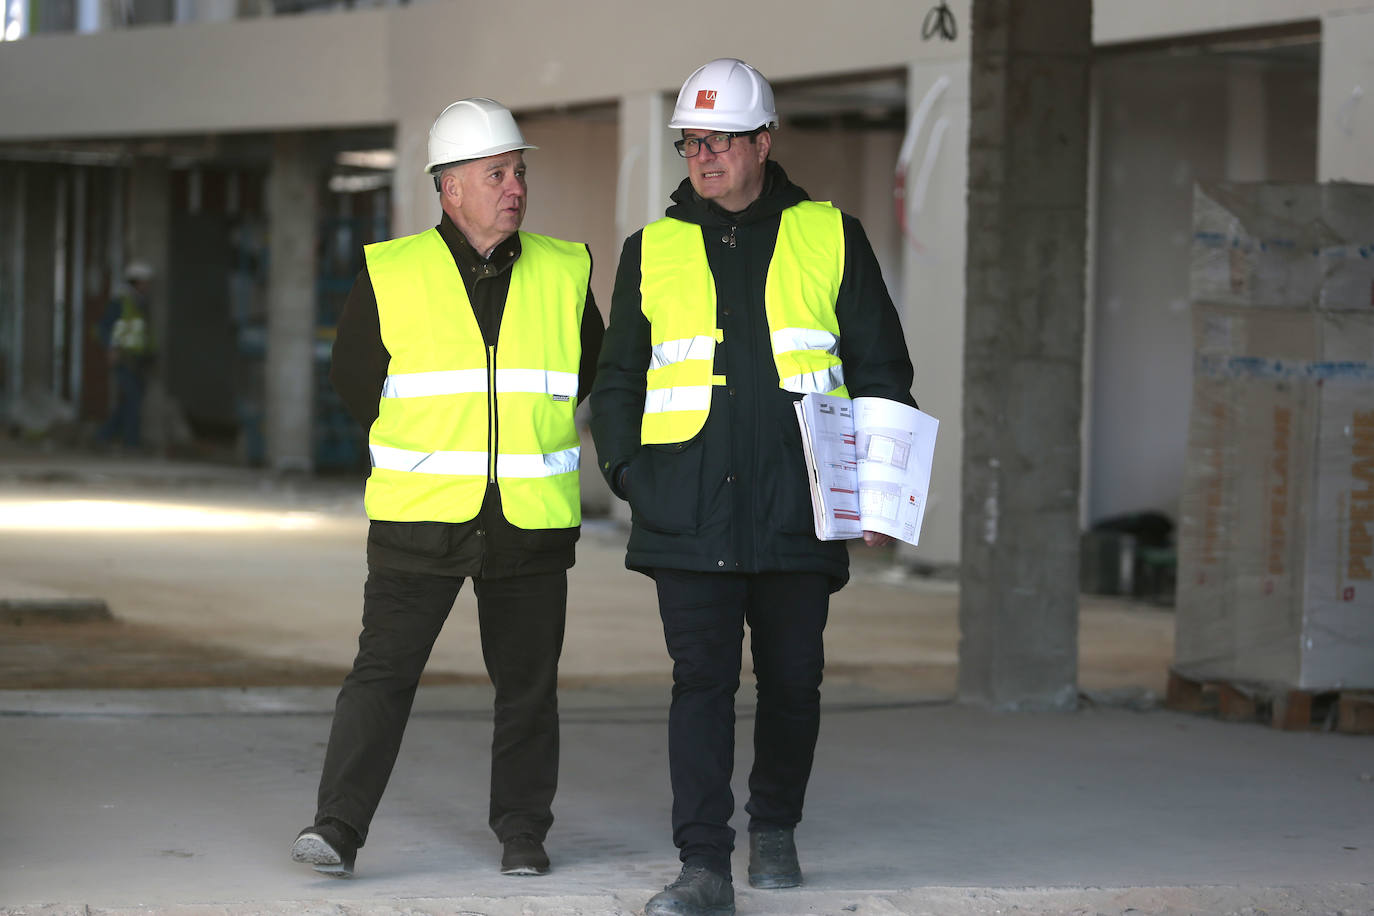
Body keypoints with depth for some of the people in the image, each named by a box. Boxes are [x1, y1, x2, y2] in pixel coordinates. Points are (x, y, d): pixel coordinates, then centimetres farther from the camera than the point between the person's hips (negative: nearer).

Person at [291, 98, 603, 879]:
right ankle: (339, 828, -7)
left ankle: (523, 831, 19)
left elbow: (590, 374, 19)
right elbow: (354, 379, 9)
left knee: (528, 682, 8)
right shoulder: (391, 275, -2)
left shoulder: (564, 273, 5)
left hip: (532, 522, 2)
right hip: (421, 518, -2)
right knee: (385, 668, -8)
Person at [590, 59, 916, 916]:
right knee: (702, 678, -9)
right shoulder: (653, 251, 9)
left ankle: (775, 828, 32)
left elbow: (882, 369, 10)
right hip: (689, 515, 0)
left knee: (792, 679, 10)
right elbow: (618, 379, 15)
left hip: (797, 513, 0)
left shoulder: (830, 240, 6)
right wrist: (626, 468, 0)